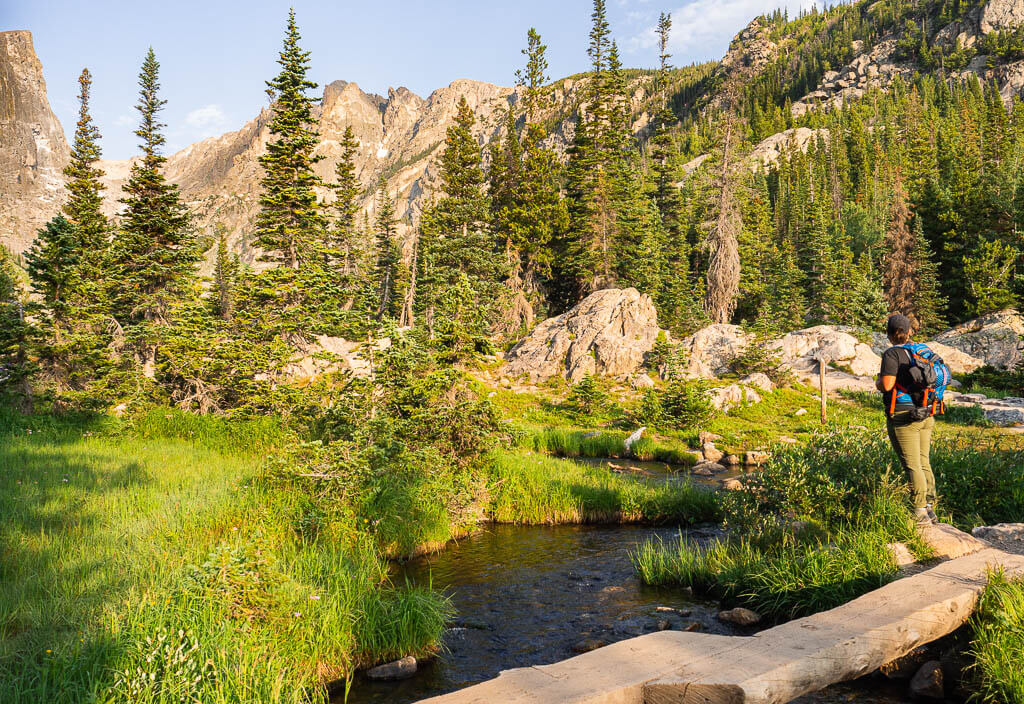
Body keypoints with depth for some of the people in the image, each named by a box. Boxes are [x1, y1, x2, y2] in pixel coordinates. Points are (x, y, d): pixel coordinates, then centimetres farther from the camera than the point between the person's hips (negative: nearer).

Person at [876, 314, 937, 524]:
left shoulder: (892, 354, -11)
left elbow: (887, 385, -21)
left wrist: (878, 382, 1)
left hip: (903, 417, -7)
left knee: (912, 466, -3)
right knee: (924, 463, 14)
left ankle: (920, 512, -1)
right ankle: (930, 508, 18)